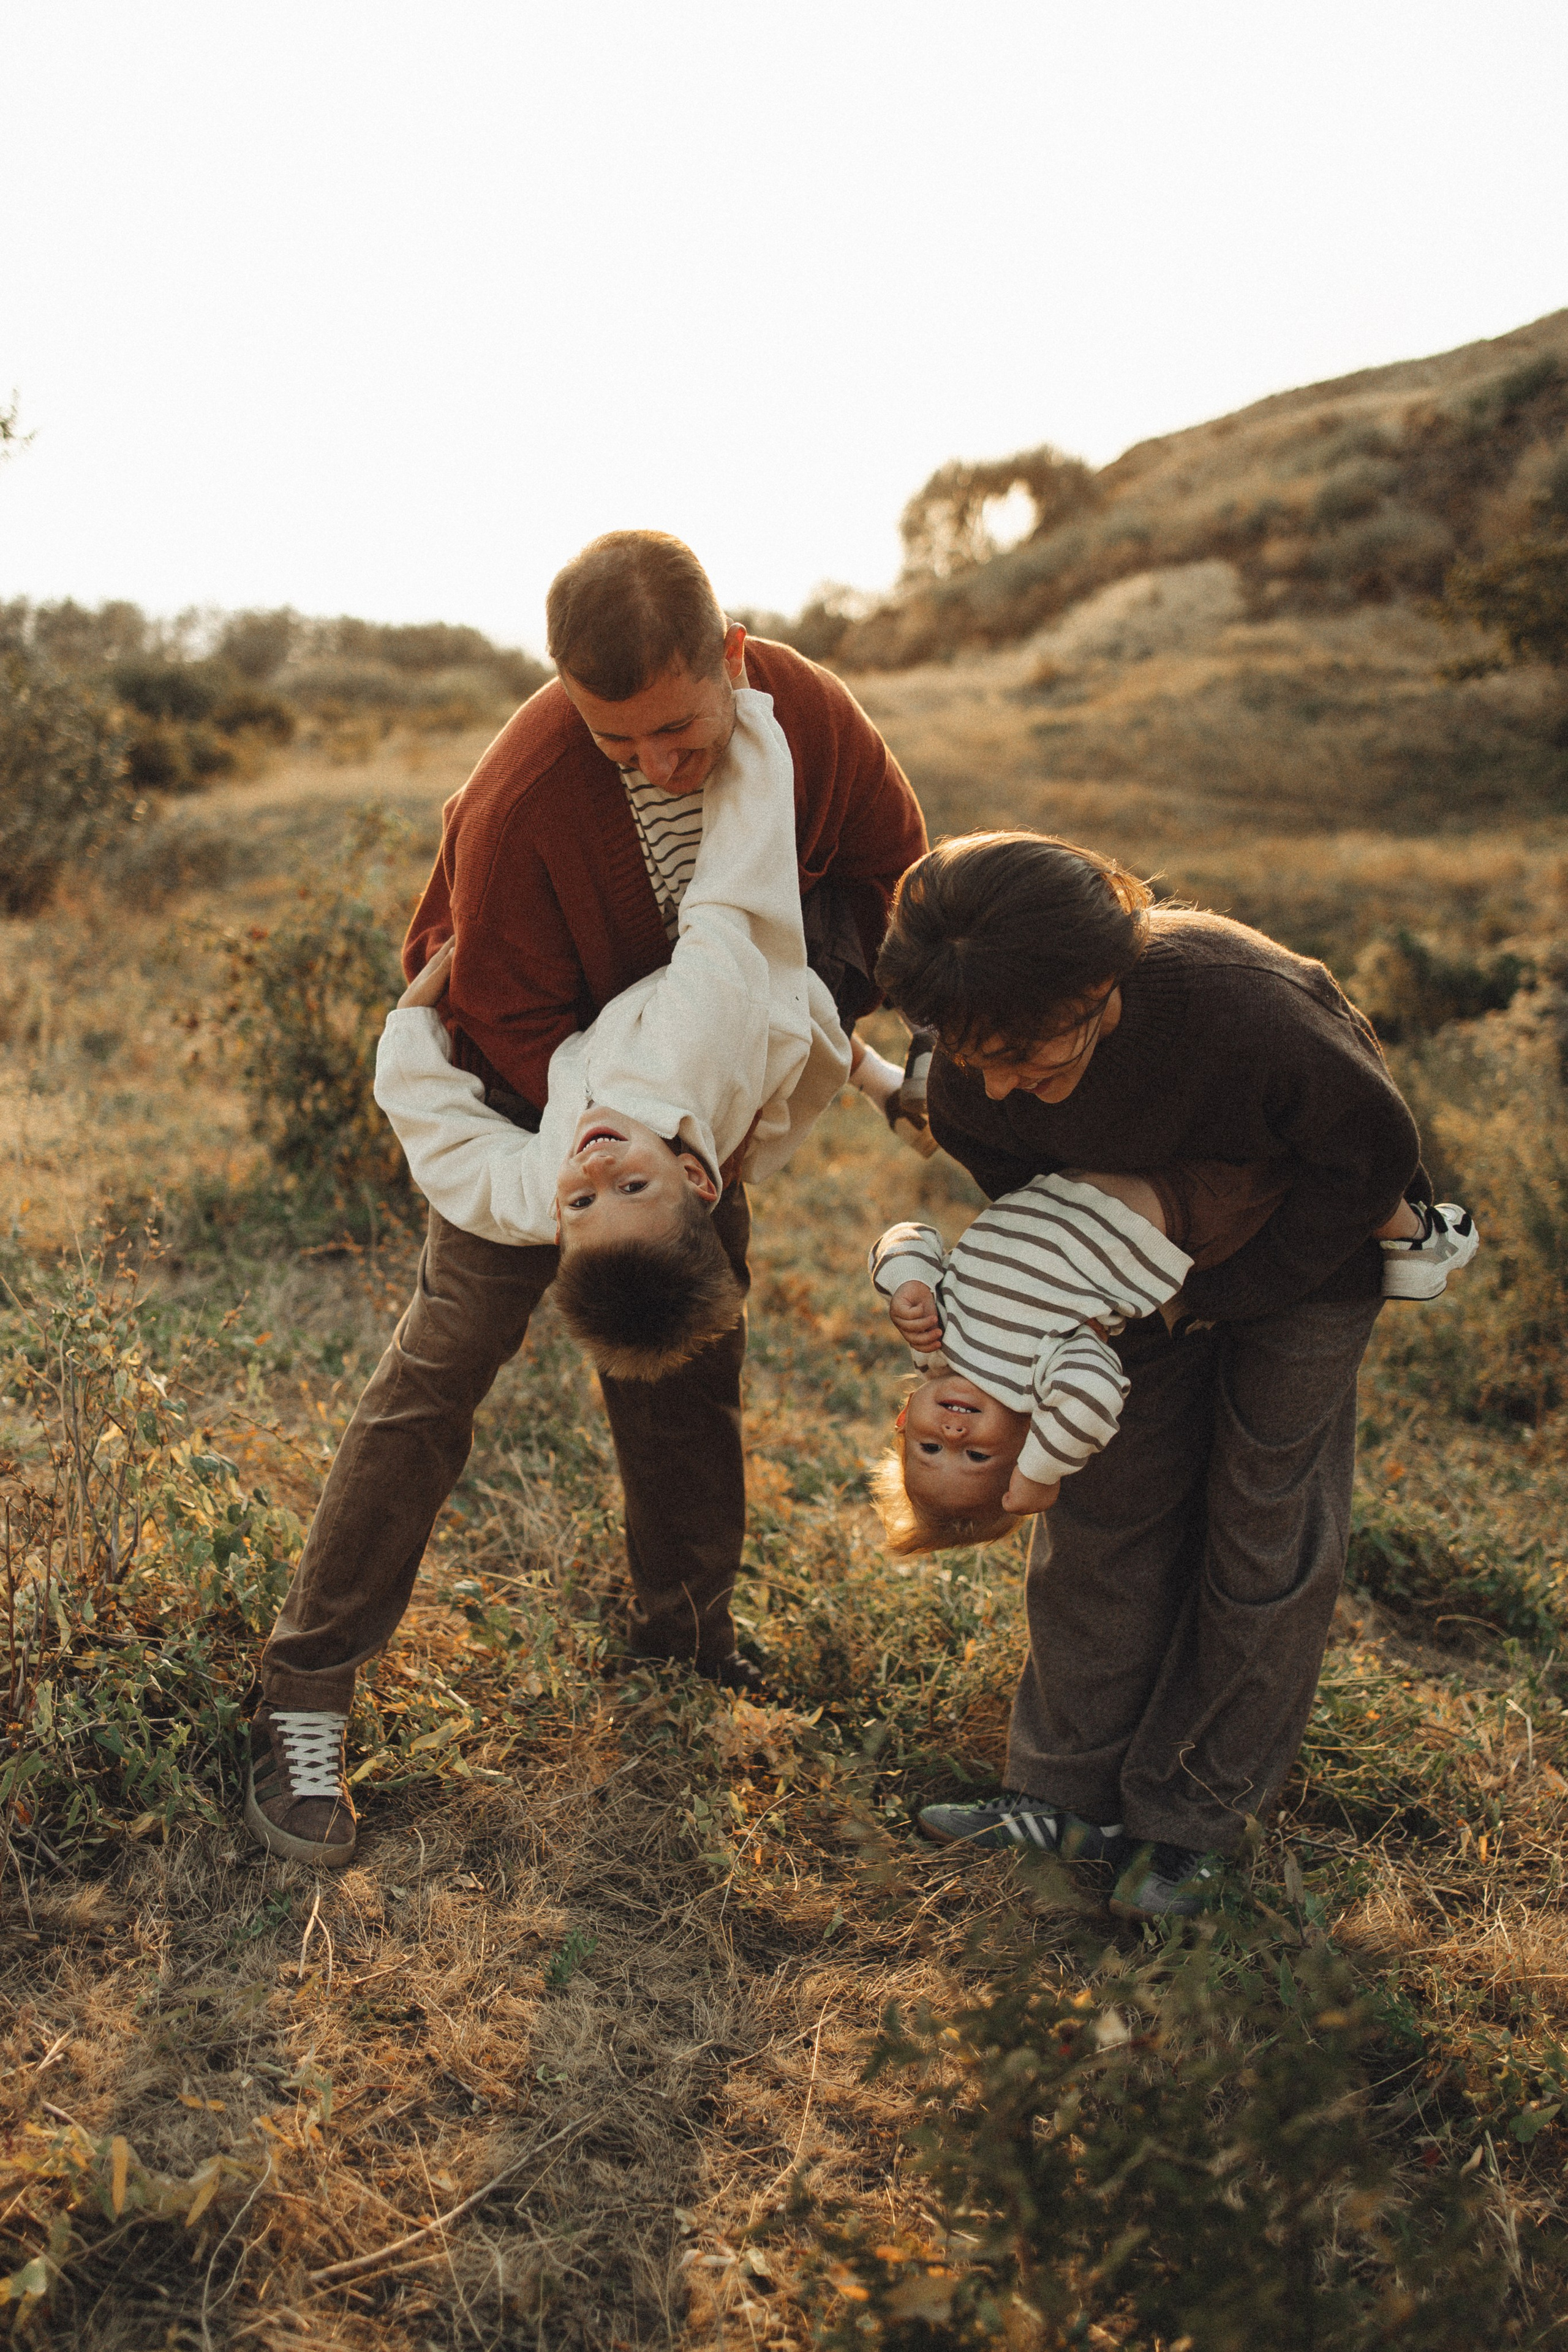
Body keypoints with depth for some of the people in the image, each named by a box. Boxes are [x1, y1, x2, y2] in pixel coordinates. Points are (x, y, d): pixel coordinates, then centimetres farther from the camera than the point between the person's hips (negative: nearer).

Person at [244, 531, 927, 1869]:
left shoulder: (815, 718, -22)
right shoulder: (523, 800, -36)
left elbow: (892, 864, -3)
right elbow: (512, 1021, -25)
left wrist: (824, 978, -21)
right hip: (532, 1078, -5)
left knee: (694, 1357, 13)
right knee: (449, 1355, -10)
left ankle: (688, 1624, 35)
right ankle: (308, 1689, 0)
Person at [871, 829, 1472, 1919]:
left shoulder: (1247, 1004, -42)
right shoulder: (974, 1081, -27)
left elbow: (1370, 1152, -25)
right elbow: (1026, 1202, -6)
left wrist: (1219, 1291, -23)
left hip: (1311, 1238, -4)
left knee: (1261, 1516, 1)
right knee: (1109, 1499, 3)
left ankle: (1198, 1815, 16)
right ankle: (1077, 1788, 17)